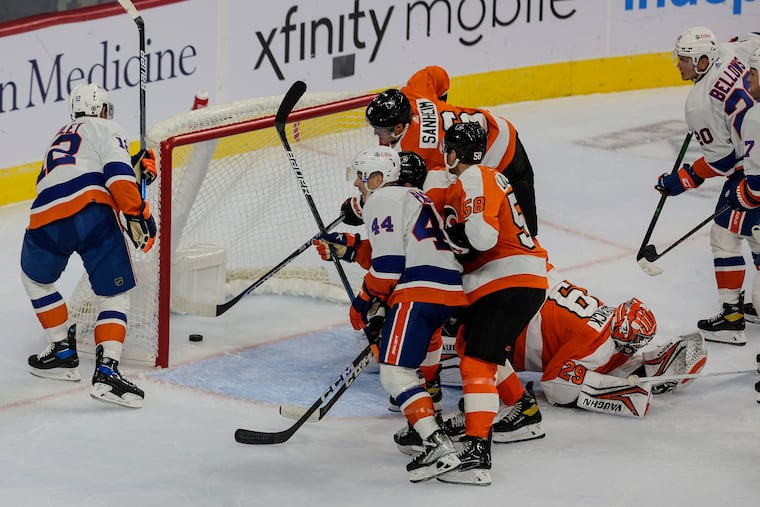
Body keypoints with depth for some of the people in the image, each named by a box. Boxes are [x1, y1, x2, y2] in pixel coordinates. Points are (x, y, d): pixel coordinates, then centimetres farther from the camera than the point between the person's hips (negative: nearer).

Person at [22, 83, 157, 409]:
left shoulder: (60, 137, 37)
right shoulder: (105, 129, 16)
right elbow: (117, 173, -3)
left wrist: (135, 164, 29)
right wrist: (138, 214, -7)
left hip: (45, 220, 5)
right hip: (92, 213, -5)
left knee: (36, 280, 32)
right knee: (114, 295, 5)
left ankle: (63, 352, 31)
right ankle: (106, 371, -11)